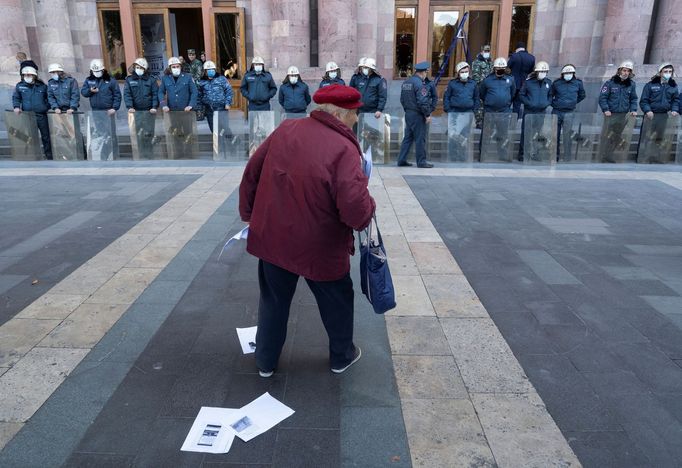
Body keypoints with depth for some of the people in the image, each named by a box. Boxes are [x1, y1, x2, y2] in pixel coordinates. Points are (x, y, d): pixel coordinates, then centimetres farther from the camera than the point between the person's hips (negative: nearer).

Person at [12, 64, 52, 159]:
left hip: (41, 115, 0)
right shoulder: (19, 86, 7)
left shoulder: (42, 86, 6)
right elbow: (16, 98, 12)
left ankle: (49, 156, 13)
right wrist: (16, 106, -6)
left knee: (46, 136, 4)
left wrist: (47, 107, 5)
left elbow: (49, 97, 17)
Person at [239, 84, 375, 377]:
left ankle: (265, 362, 40)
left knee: (273, 301, 23)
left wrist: (248, 213, 18)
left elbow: (251, 173, 5)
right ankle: (342, 357, 42)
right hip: (319, 247, -5)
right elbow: (356, 210, -30)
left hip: (272, 238, 5)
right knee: (337, 302, 22)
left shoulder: (285, 130, -3)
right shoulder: (344, 149, -23)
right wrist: (368, 207, -7)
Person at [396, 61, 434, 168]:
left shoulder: (406, 83, 11)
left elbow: (402, 99, 17)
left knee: (408, 137, 13)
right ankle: (421, 161, 4)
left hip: (408, 114, 8)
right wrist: (428, 114, -14)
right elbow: (422, 101, -21)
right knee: (420, 138, -1)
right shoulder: (419, 83, -15)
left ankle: (402, 160, 15)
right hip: (417, 115, -8)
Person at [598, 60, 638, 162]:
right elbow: (602, 97, -5)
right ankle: (603, 156, 3)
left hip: (624, 115, 4)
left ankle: (609, 155, 22)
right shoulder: (610, 83, -5)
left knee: (617, 136, 11)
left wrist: (633, 110, 0)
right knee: (606, 136, -5)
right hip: (611, 114, -4)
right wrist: (605, 109, -15)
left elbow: (633, 99, 14)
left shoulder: (631, 84, 7)